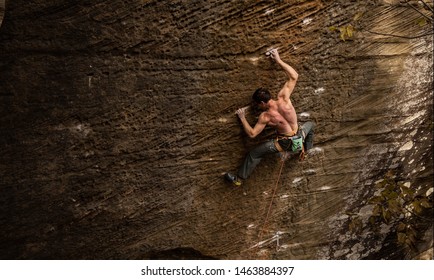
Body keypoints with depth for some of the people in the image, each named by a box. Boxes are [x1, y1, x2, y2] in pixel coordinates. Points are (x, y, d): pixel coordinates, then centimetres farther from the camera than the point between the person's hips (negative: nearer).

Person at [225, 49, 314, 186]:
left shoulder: (265, 116, -20)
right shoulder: (283, 99, -17)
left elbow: (252, 134, -12)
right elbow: (294, 76, -8)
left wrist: (242, 118, -3)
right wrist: (278, 60, -6)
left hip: (285, 144, -4)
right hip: (299, 138, 4)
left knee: (254, 153, 6)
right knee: (310, 125, 38)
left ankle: (239, 178, 12)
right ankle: (307, 150, 51)